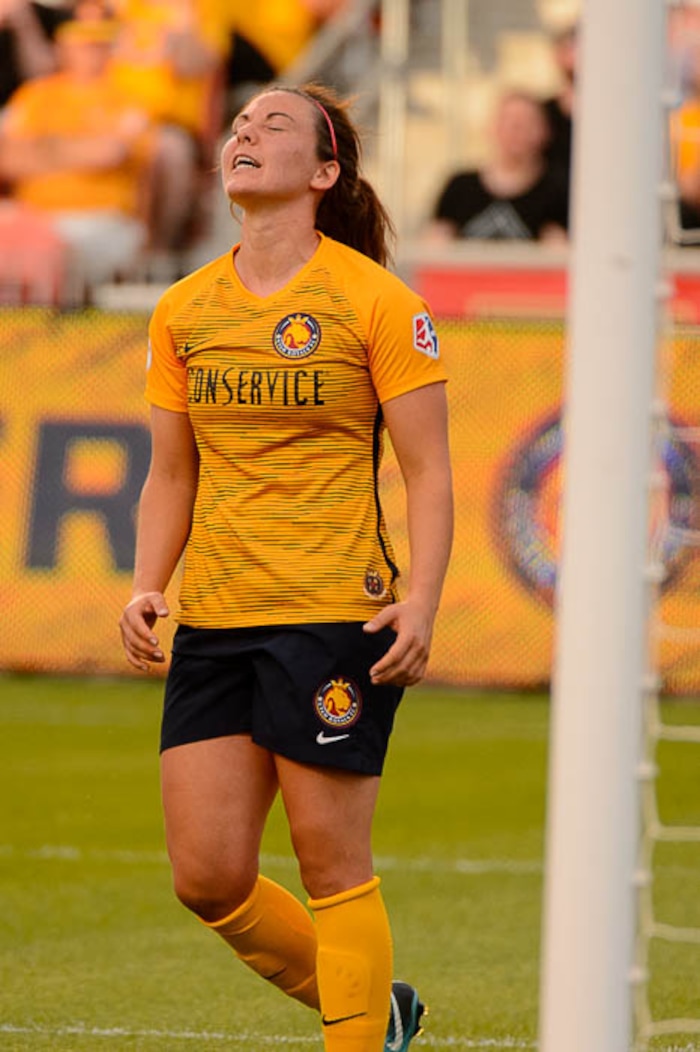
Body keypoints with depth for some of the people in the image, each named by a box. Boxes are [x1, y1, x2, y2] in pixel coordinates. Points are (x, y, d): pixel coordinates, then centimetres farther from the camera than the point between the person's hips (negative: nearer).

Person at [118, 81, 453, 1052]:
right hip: (212, 624, 6)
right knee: (207, 878, 3)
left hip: (335, 616, -5)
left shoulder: (376, 301, -4)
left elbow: (428, 471, -4)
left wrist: (421, 602, -16)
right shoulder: (183, 311, 11)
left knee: (333, 866, -4)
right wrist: (147, 588, 3)